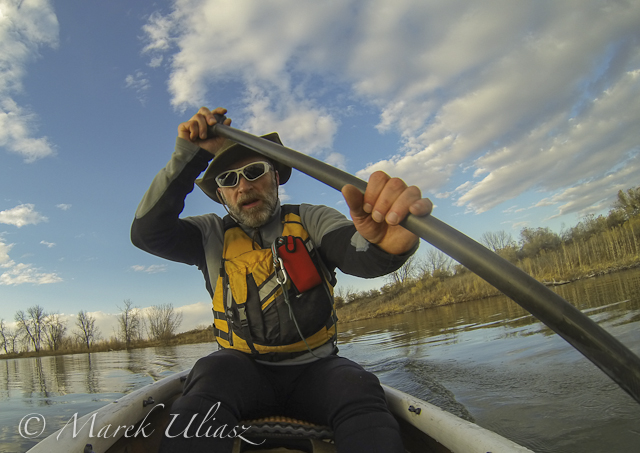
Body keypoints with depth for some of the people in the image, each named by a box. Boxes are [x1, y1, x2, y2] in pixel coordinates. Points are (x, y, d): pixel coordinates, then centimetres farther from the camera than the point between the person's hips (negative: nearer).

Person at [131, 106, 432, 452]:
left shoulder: (309, 221, 3)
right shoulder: (212, 235, 7)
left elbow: (358, 254, -17)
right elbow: (147, 232, -8)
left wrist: (383, 242, -43)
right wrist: (190, 155, -14)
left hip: (314, 368, 0)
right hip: (243, 369, 1)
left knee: (360, 392, -31)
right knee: (212, 374, -32)